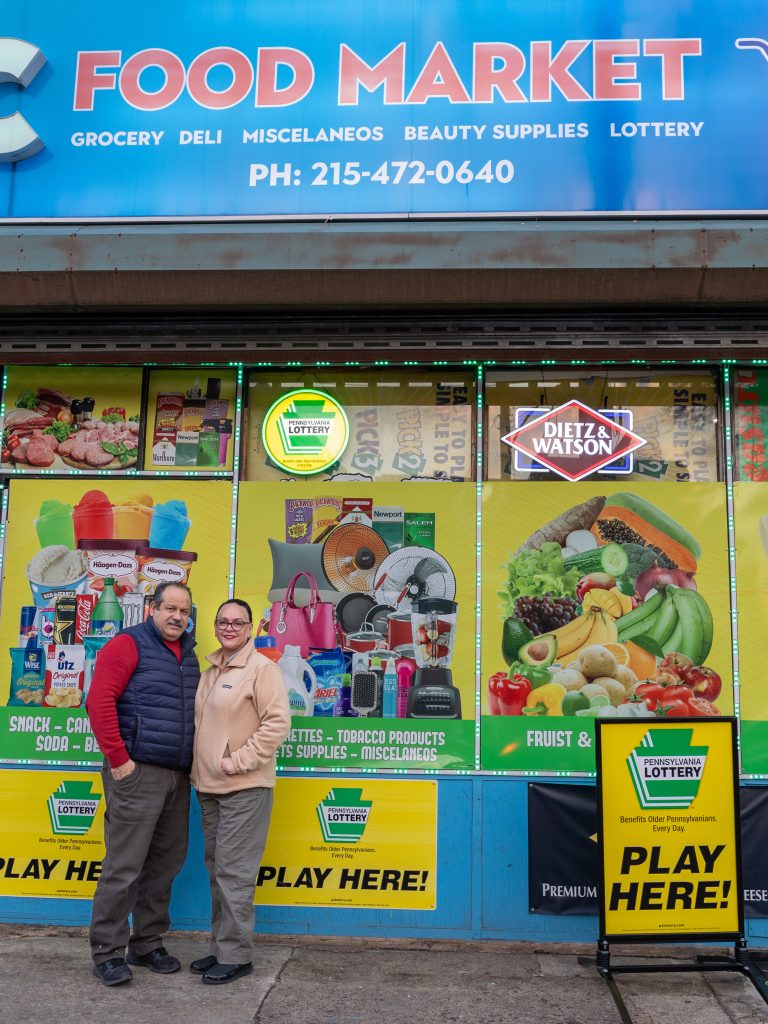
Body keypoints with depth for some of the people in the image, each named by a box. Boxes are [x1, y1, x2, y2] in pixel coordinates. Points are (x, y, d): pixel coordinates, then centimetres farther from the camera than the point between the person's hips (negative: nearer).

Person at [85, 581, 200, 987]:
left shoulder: (188, 654, 15)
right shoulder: (128, 644, -6)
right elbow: (99, 702, -14)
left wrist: (192, 763, 14)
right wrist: (118, 760, -16)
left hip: (177, 776, 7)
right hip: (137, 772, -7)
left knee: (165, 864, 12)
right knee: (124, 866, -3)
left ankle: (147, 944, 25)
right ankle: (107, 951, 11)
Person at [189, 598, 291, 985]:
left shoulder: (262, 668, -10)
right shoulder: (211, 671, 14)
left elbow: (277, 722, -16)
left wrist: (240, 760, -18)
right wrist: (199, 767, 13)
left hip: (244, 787, -8)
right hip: (209, 786, 8)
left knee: (233, 871, -5)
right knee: (216, 869, 15)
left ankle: (235, 954, 7)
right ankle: (221, 947, 27)